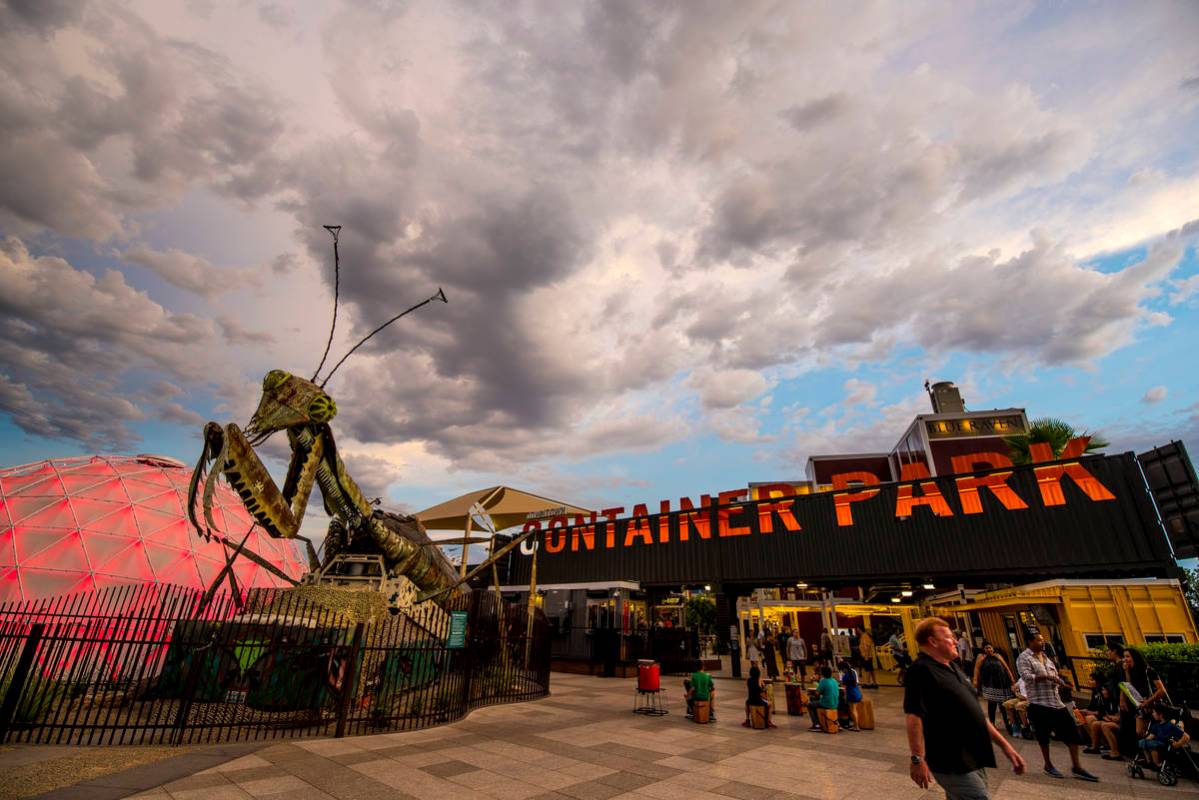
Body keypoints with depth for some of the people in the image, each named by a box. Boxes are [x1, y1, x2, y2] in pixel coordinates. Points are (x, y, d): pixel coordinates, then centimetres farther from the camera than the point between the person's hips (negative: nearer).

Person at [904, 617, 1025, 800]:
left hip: (973, 760, 9)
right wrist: (918, 760, -28)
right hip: (952, 764, -9)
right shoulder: (921, 670, -20)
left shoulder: (953, 667, 13)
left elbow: (974, 712, 19)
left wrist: (1004, 744, 16)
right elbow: (913, 716, -25)